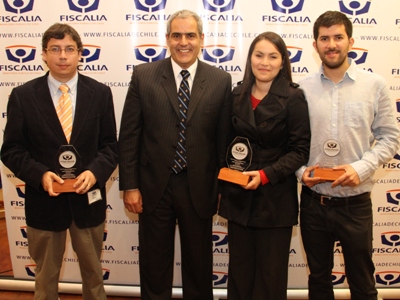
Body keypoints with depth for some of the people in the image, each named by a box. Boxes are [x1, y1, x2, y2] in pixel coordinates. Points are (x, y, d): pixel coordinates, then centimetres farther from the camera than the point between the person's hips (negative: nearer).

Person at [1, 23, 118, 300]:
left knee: (93, 271, 21)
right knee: (46, 275, 20)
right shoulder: (23, 95, -5)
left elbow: (110, 144, -1)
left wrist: (95, 172, -20)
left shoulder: (100, 93, -2)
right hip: (44, 200, 0)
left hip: (88, 198, 1)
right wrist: (39, 174, -21)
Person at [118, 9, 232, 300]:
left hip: (199, 188, 0)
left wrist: (223, 187, 2)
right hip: (154, 187, 0)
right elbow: (129, 135, -2)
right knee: (154, 264, 17)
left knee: (199, 263, 18)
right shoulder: (143, 75, -2)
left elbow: (224, 138, 1)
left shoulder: (221, 80, -1)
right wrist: (129, 186, -5)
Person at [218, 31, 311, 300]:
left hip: (275, 198, -4)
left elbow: (301, 150, -10)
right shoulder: (238, 96, 7)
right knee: (239, 271, 14)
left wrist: (266, 174, -21)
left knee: (270, 276, 10)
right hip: (239, 196, 4)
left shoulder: (293, 98, -8)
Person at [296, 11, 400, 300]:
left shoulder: (375, 85, -3)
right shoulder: (303, 88, -1)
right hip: (314, 202, 1)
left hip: (356, 203, -1)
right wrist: (301, 170, -11)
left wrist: (362, 168, -16)